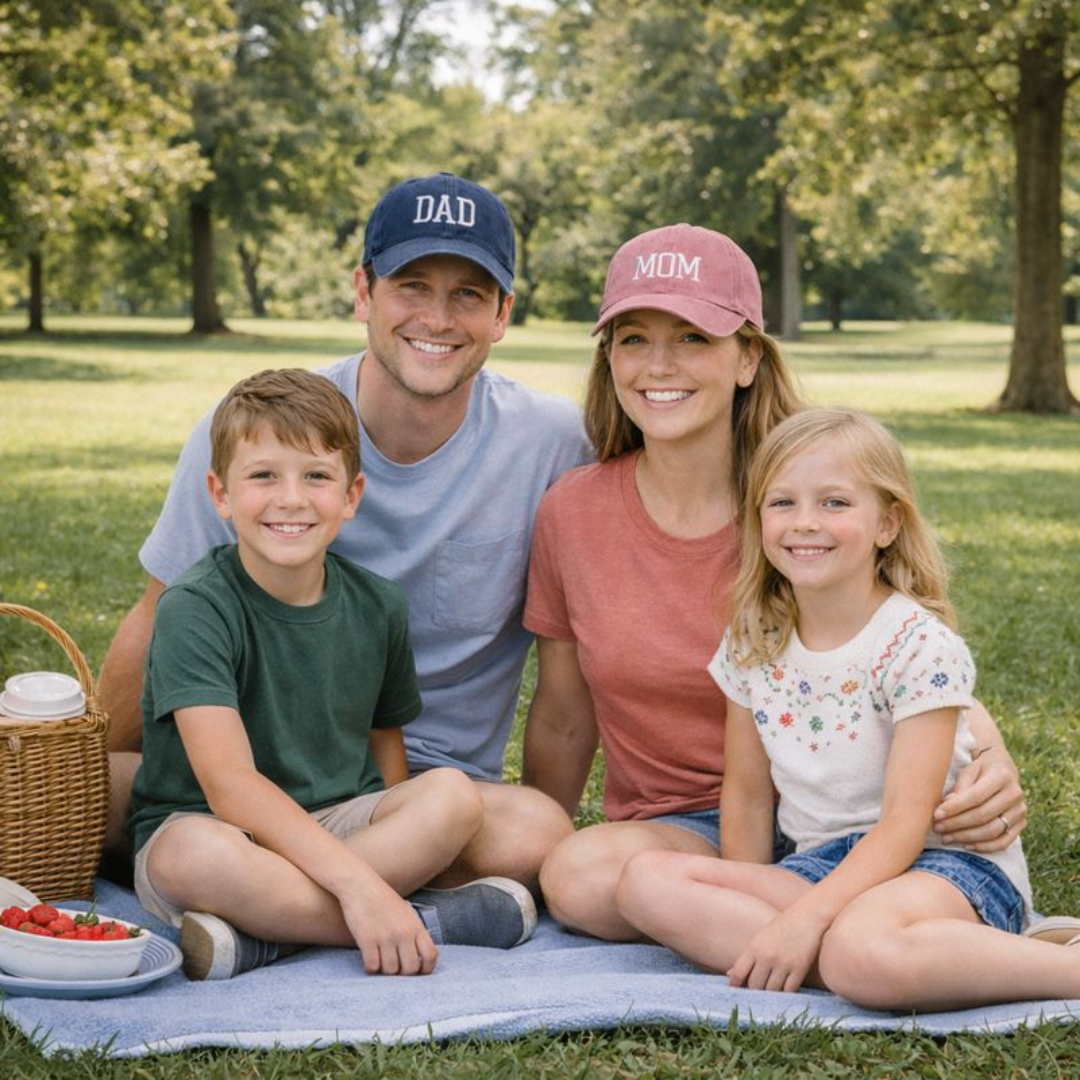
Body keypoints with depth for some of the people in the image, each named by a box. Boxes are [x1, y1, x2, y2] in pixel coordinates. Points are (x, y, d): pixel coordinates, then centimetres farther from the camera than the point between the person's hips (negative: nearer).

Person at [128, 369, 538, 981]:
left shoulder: (378, 608, 1)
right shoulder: (194, 609, -16)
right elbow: (229, 784, -25)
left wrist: (402, 834, -5)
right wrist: (358, 883, -34)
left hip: (333, 826, 5)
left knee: (453, 795, -22)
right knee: (196, 853, -39)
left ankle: (258, 937, -25)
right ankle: (431, 918, -26)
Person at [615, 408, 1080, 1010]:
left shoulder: (919, 646, -13)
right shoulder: (754, 646, 5)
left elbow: (904, 822, -18)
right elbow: (747, 793, 14)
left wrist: (804, 916, -28)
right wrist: (744, 906, 5)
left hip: (949, 863, -6)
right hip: (824, 864, 6)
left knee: (863, 951, -41)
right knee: (648, 883, -17)